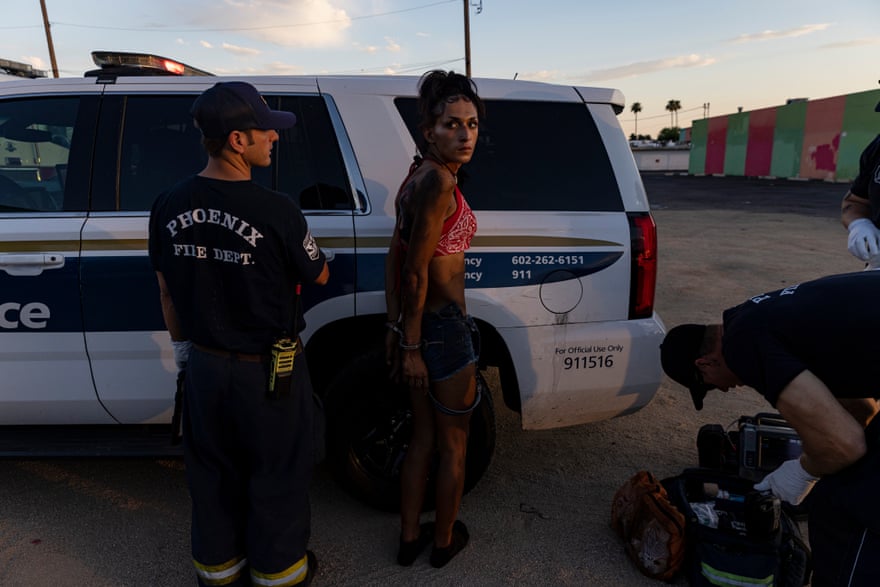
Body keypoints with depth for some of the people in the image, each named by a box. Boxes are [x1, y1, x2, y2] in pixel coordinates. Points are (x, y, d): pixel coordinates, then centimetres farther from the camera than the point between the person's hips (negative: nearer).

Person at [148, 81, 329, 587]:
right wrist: (312, 254, 14)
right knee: (276, 474, 16)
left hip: (204, 364, 5)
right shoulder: (276, 212, -24)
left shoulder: (169, 206, -6)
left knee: (213, 474, 22)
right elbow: (318, 276, -7)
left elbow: (166, 288, 5)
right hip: (268, 370, -5)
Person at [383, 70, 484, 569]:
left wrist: (396, 329, 11)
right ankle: (445, 540, 36)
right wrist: (411, 346, -17)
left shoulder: (418, 176, 8)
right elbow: (416, 272, -22)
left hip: (418, 324, 9)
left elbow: (395, 259, 9)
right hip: (445, 328, -9)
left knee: (423, 437, 22)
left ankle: (410, 538, 38)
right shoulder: (439, 181, -21)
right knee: (454, 445, 14)